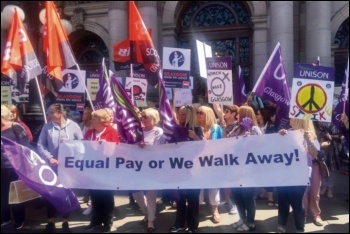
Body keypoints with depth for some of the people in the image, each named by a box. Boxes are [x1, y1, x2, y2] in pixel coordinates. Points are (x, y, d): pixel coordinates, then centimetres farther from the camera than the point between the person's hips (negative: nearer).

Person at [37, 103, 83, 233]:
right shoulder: (47, 126, 1)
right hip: (51, 166, 2)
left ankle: (65, 222, 27)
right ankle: (51, 222, 28)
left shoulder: (73, 126, -4)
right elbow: (40, 145, -1)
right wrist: (50, 158, -13)